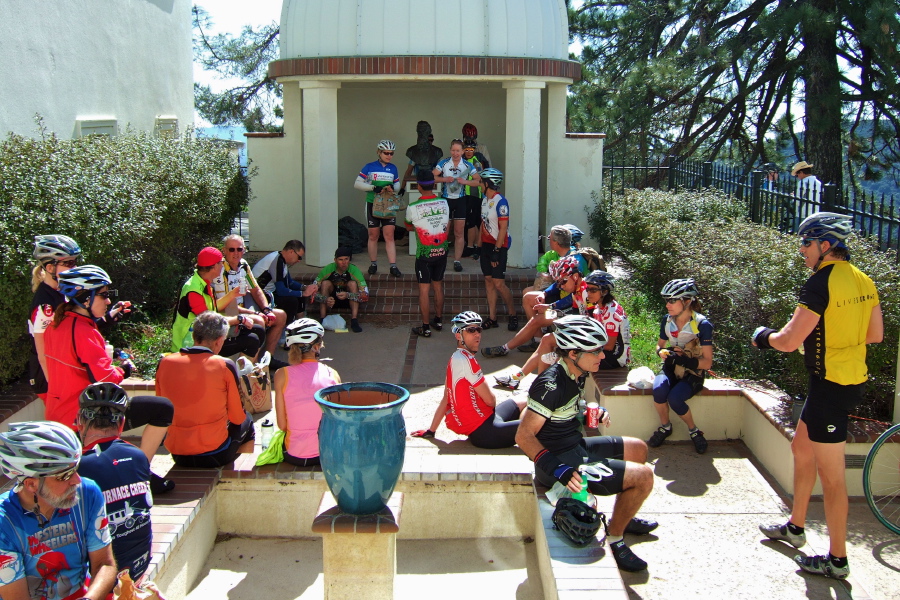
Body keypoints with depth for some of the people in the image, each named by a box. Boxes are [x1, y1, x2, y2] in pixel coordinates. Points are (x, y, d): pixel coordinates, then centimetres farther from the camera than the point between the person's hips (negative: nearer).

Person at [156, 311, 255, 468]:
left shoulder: (164, 363, -2)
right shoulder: (225, 366, -12)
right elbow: (237, 418, -4)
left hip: (177, 455, 4)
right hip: (214, 456, -4)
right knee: (247, 422, 26)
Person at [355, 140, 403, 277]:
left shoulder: (393, 168, 7)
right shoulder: (369, 167, -3)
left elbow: (398, 185, 15)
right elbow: (357, 183, -5)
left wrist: (393, 187, -10)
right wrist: (374, 188, -18)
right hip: (372, 204, -2)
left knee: (389, 236, -3)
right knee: (373, 235, 7)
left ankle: (393, 266, -4)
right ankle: (373, 264, 19)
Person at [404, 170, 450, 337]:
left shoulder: (412, 208, -14)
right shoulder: (444, 203, -2)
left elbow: (409, 227, 4)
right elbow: (447, 227, 7)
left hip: (424, 254, -4)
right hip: (442, 251, 5)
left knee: (424, 289, 2)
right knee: (438, 286, 17)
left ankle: (425, 328, 6)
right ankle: (439, 321, 29)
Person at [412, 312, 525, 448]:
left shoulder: (455, 359, 11)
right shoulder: (465, 359, -18)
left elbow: (446, 400, 15)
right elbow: (490, 400, -15)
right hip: (484, 432, -10)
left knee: (523, 402, 26)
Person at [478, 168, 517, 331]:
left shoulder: (500, 202, -16)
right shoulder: (485, 201, 11)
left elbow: (503, 228, -19)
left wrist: (497, 250, -20)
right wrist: (480, 244, 15)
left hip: (498, 246, -9)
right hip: (487, 245, 9)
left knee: (498, 284, -8)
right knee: (488, 281, 8)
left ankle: (513, 315, 9)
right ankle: (492, 318, 13)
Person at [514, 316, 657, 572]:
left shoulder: (577, 375, 2)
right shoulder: (551, 384, -26)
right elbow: (524, 436, -28)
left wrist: (595, 413, 4)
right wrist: (558, 470, -34)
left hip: (577, 447, 10)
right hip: (562, 461, -10)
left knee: (638, 449, 22)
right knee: (644, 476, -12)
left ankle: (623, 518, 35)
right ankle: (614, 539, 5)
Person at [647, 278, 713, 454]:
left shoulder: (702, 324, -15)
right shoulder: (667, 320, 0)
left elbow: (707, 363, -16)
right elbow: (660, 345, 16)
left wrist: (684, 359, -30)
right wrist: (662, 351, -8)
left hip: (693, 373, -4)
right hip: (671, 369, 4)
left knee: (674, 398, -32)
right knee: (659, 389, -31)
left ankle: (694, 431, -3)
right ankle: (665, 427, -4)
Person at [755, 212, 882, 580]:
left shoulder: (820, 283, -21)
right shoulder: (862, 280, 7)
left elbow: (788, 341, -21)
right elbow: (875, 334, 15)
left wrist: (763, 337, -1)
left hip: (830, 386, -10)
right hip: (854, 380, 10)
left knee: (830, 474, 1)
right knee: (801, 448, 23)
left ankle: (837, 560, 14)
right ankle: (795, 527, 36)